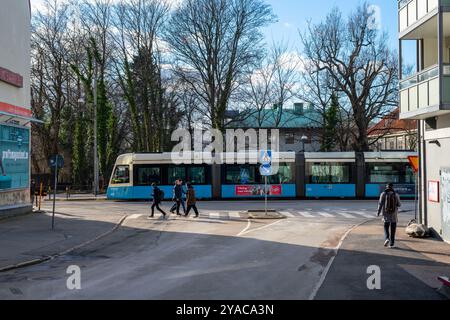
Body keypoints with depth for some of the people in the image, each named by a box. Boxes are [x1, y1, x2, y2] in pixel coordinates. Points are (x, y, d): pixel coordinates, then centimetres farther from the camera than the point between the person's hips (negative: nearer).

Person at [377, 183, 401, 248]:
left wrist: (379, 212, -3)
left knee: (386, 227, 14)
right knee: (393, 229, 7)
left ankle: (387, 238, -11)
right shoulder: (396, 195, -2)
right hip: (394, 214, 0)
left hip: (386, 213, 0)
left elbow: (380, 203, -8)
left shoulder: (383, 194, -3)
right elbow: (399, 204, 0)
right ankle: (391, 244, 7)